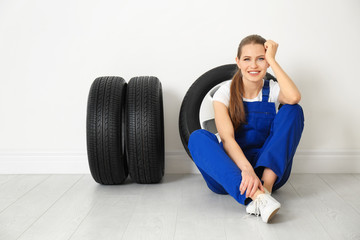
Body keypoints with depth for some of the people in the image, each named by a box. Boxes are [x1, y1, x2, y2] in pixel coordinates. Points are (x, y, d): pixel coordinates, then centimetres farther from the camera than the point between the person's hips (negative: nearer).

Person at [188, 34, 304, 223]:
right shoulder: (225, 92, -3)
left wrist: (271, 59, -15)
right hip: (231, 171, -1)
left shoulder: (273, 91, 2)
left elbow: (294, 97, -25)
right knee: (198, 137, -28)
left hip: (269, 170, 1)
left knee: (292, 110, -16)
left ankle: (266, 186, -32)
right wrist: (246, 169, -37)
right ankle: (255, 195, -46)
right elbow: (227, 138, -19)